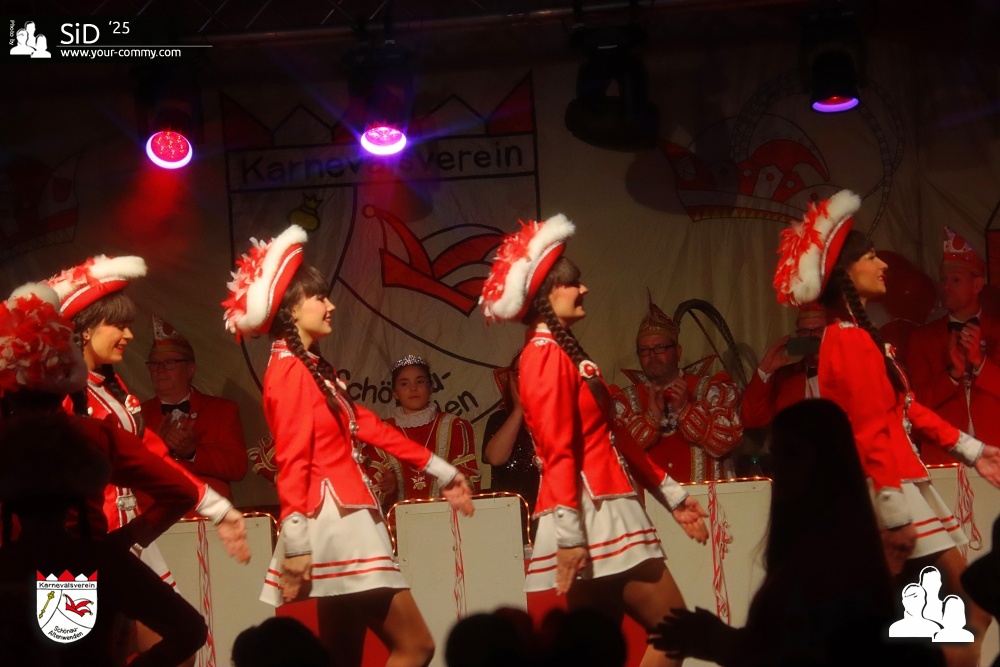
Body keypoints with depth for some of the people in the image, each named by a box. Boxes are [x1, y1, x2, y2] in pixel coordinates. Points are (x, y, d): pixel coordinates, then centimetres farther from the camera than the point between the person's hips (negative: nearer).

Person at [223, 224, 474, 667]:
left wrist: (439, 469, 25)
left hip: (348, 522, 10)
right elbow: (292, 461, -18)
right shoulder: (290, 370, -11)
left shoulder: (312, 367, 17)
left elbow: (366, 426, 22)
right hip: (335, 524, -10)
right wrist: (295, 544, -22)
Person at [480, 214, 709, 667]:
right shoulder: (548, 355, -10)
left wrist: (670, 494, 22)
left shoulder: (563, 352, 20)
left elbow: (611, 437, 22)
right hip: (589, 515, -10)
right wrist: (568, 535, -24)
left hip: (603, 512, 10)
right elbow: (558, 451, -19)